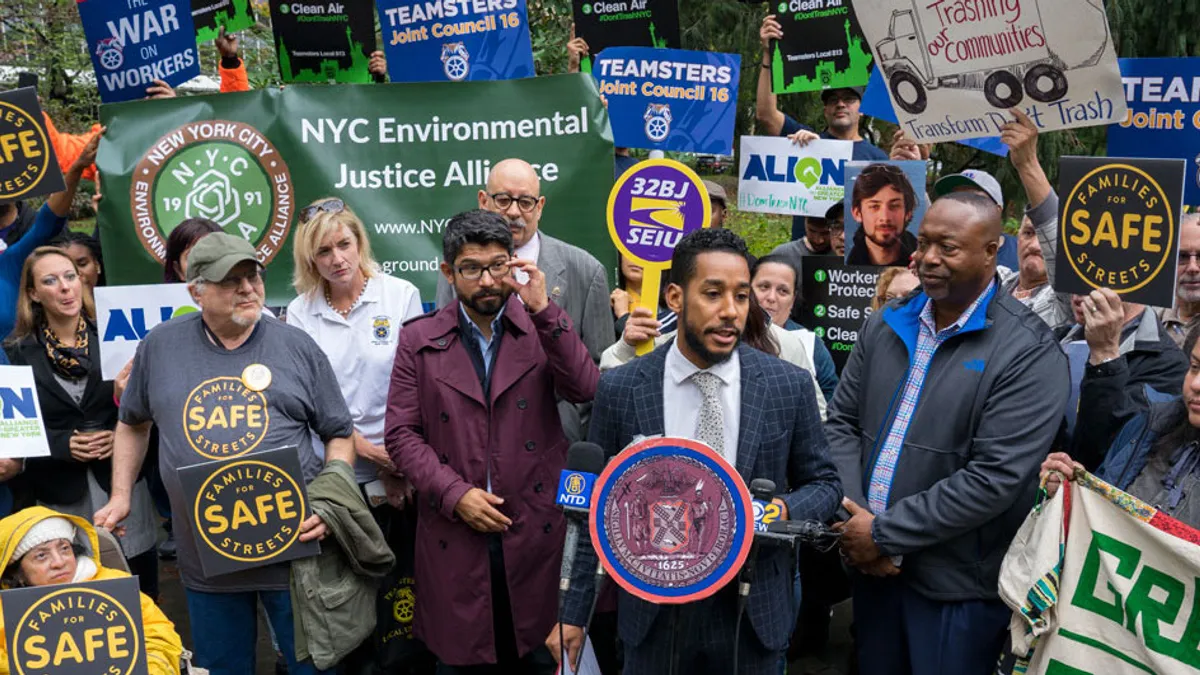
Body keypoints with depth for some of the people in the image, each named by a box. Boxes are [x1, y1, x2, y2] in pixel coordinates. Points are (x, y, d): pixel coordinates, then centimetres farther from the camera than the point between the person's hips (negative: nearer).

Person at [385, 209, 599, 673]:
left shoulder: (542, 328, 3)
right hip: (455, 535, 0)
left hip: (535, 530, 0)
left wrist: (544, 310, -19)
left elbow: (588, 392, -13)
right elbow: (401, 434, 0)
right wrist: (454, 494, -12)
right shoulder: (419, 341, 3)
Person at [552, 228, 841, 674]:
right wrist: (575, 614, 0)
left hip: (754, 612, 1)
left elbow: (824, 483, 5)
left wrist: (785, 510, -17)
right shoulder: (620, 389, -6)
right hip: (654, 610, 0)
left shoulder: (790, 386, -5)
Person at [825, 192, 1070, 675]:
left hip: (956, 584, -5)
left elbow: (994, 478, -20)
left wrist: (884, 533, -17)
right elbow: (842, 423, 7)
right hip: (871, 566, 5)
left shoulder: (1029, 352, -13)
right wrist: (854, 520, -9)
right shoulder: (886, 324, 5)